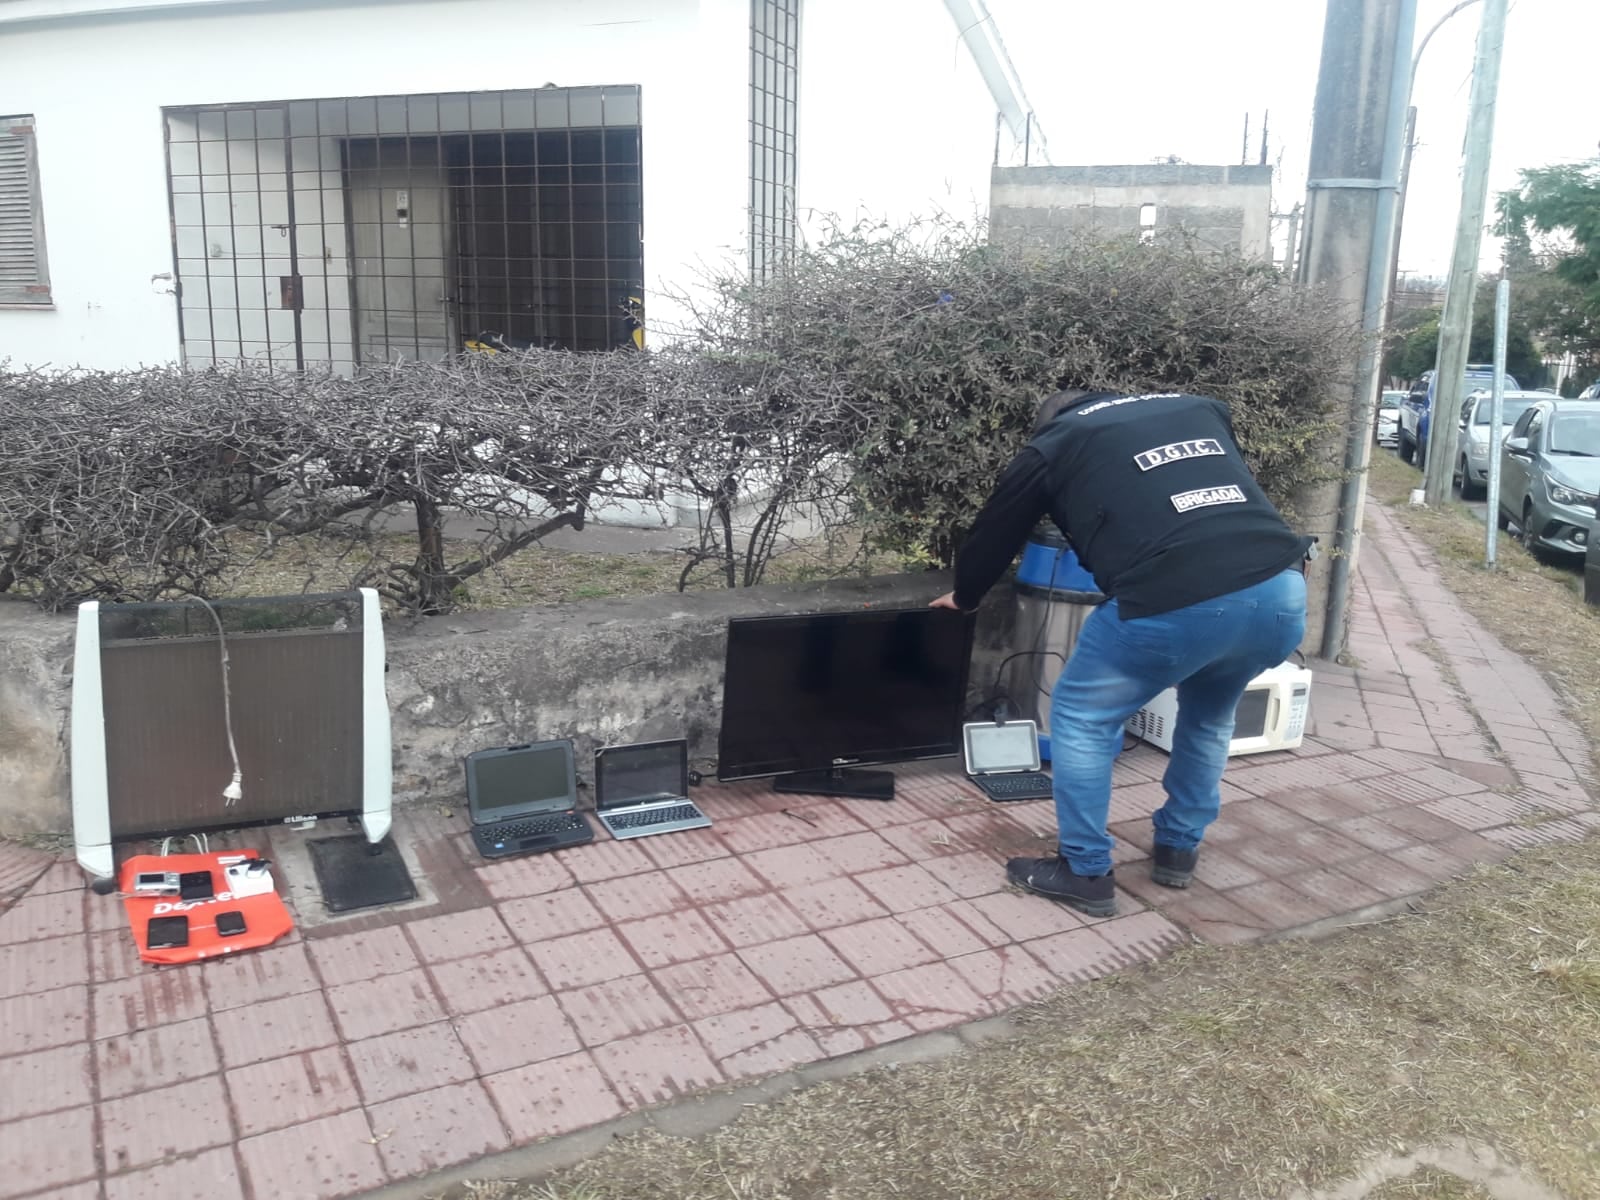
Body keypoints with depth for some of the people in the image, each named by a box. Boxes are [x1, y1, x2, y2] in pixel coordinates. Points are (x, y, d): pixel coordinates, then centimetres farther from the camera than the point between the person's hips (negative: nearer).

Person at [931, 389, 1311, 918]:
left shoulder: (1050, 446, 20)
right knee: (1209, 714, 32)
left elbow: (994, 533, 31)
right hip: (1283, 591, 5)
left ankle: (1085, 872, 23)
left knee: (1081, 716, 18)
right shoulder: (1198, 407, 31)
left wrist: (963, 597, 50)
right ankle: (1179, 849, 41)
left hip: (1177, 602, -5)